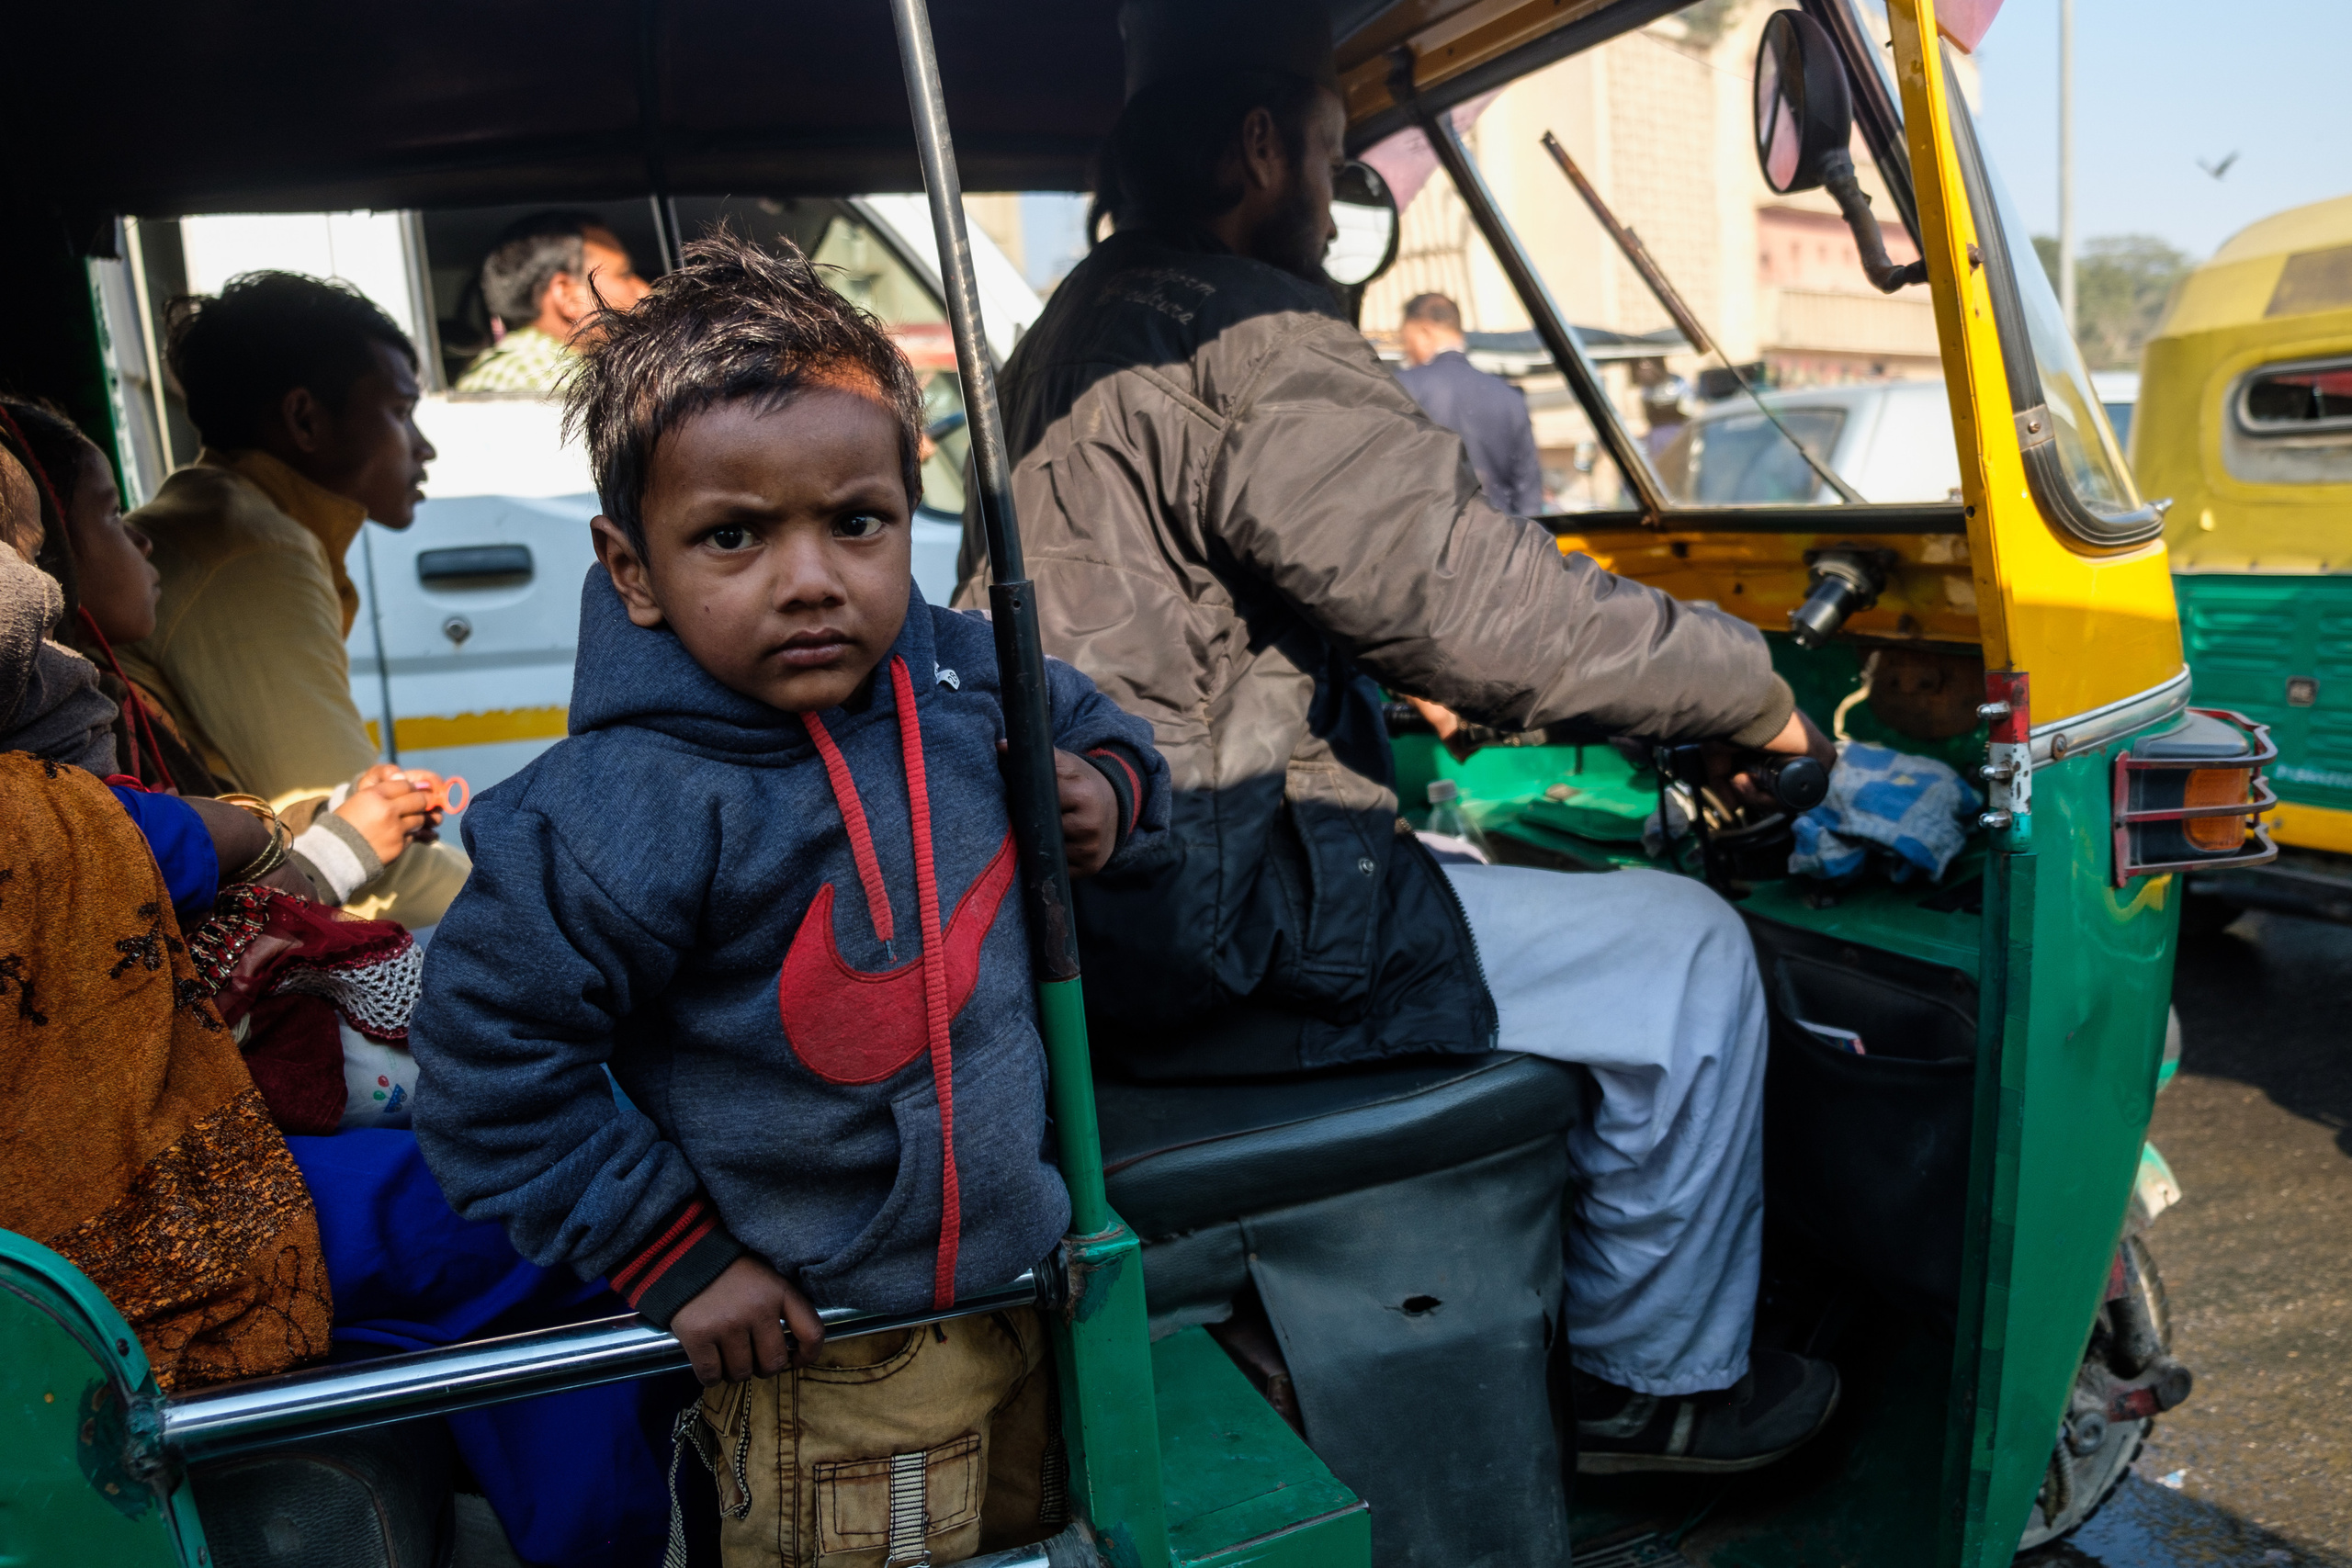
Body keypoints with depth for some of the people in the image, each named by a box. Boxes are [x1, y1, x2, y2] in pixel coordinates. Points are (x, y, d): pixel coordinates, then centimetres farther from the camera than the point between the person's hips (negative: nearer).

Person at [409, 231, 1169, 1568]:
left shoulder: (971, 676, -8)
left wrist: (1109, 789, -10)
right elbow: (493, 1060, -17)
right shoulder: (634, 807, -25)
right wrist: (679, 1260, -13)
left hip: (1026, 1274, 6)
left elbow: (1091, 722, 13)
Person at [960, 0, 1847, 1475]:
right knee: (1686, 952, 0)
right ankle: (1662, 1381, 19)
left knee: (1495, 863, 28)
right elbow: (1476, 600, -21)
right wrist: (1755, 696, -7)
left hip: (1068, 903, 11)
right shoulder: (1249, 341, -15)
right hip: (1205, 929, -10)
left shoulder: (1070, 343, 18)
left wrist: (1400, 689, 28)